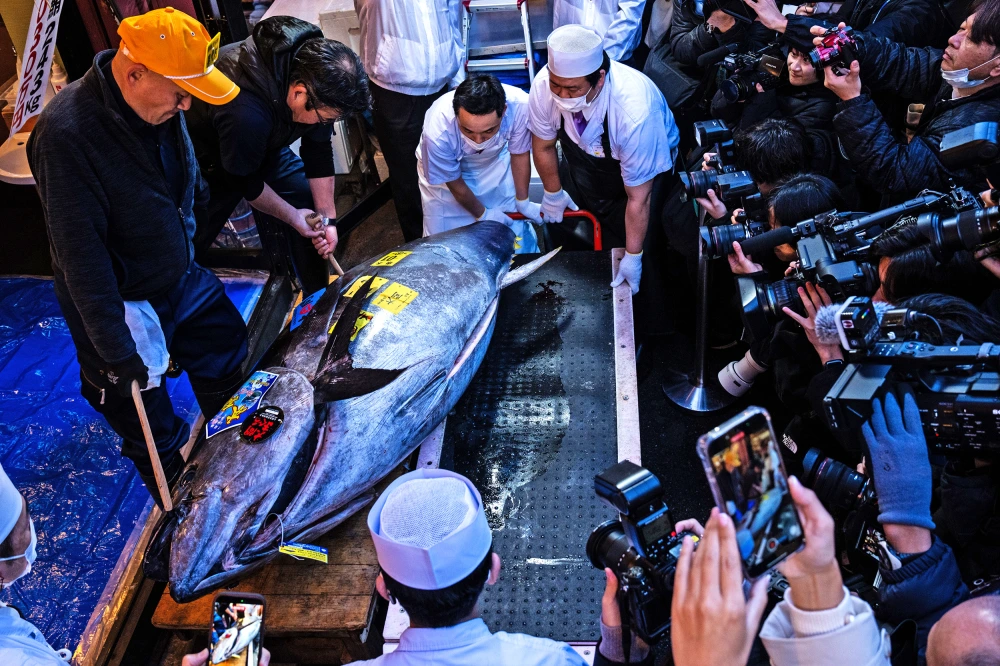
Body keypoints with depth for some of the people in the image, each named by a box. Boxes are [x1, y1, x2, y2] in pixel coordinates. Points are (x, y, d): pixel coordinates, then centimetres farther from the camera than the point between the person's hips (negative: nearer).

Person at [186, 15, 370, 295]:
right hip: (207, 158, -6)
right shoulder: (245, 110, -45)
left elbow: (318, 149, -10)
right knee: (186, 244, 0)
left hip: (264, 145, 6)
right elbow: (243, 180, -26)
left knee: (309, 202, 5)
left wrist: (328, 217, -9)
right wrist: (293, 216, -13)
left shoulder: (315, 68, -24)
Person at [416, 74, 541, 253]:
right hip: (447, 168, -2)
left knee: (516, 226, 4)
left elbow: (519, 154, -15)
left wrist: (522, 201, -2)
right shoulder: (437, 132, -40)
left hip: (495, 159, 2)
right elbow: (454, 183, -19)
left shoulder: (520, 105, -37)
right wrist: (482, 214, -4)